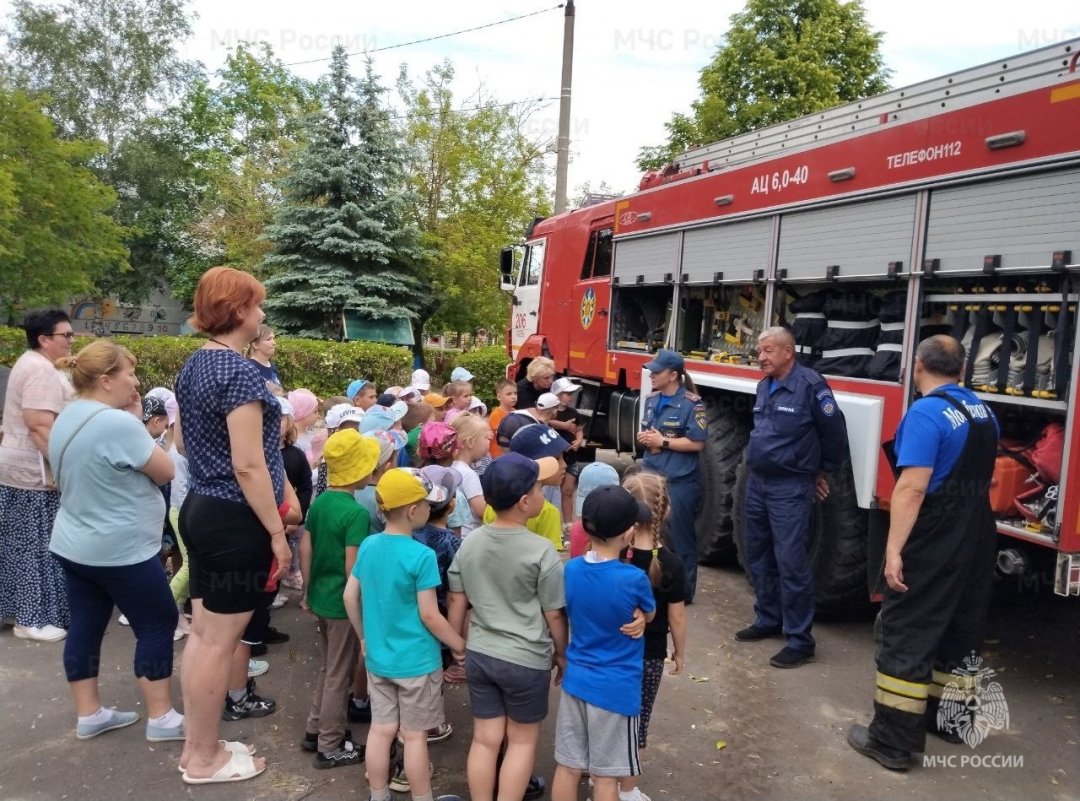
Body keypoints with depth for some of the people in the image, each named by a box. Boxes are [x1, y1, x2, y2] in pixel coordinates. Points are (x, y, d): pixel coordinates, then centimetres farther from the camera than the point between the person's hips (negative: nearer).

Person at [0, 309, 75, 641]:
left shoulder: (33, 364, 16)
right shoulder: (40, 369, -19)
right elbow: (40, 427, -26)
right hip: (34, 472, -11)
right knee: (36, 545, -3)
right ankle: (31, 619, 5)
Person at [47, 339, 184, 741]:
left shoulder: (65, 418, 5)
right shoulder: (118, 423, -25)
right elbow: (166, 471, -15)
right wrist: (136, 421, -8)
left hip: (73, 544, 9)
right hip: (120, 550, -9)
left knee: (85, 627, 15)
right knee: (158, 624, 3)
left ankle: (88, 715, 26)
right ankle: (161, 718, 11)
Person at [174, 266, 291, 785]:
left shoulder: (193, 366, 9)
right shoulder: (239, 371, -20)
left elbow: (183, 442, 19)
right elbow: (248, 465, -23)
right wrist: (277, 532, -17)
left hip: (200, 508, 10)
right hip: (234, 520, -10)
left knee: (202, 633, 17)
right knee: (220, 642, 3)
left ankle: (196, 747, 30)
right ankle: (205, 759, 19)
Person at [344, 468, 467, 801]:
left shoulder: (368, 545, -2)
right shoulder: (422, 555, -22)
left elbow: (350, 597, 6)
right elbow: (429, 616, -18)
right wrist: (460, 646, -4)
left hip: (378, 658, 6)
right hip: (416, 661, -6)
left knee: (381, 730, 16)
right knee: (414, 735, 8)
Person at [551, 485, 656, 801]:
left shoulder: (571, 569, -7)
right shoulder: (634, 579, -22)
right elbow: (649, 616, 0)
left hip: (576, 680, 5)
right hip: (616, 688, -4)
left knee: (567, 767, 16)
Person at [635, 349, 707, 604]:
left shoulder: (691, 403, -14)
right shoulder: (651, 399, 9)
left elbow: (698, 443, -16)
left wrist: (663, 442, -16)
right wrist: (643, 438, -2)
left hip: (680, 482, -7)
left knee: (680, 537, 3)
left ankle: (684, 591, 17)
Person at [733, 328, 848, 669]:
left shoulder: (810, 385, -14)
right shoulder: (764, 386, 11)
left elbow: (834, 431, -8)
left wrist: (824, 471, 3)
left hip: (790, 488, -8)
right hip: (757, 483, 8)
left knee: (790, 562, -6)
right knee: (759, 556, 17)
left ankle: (800, 640, 4)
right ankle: (768, 620, 33)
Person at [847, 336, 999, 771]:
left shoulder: (926, 413, -18)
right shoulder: (983, 411, 8)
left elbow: (912, 488, -26)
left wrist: (893, 549, -26)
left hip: (934, 540, -8)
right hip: (978, 538, 9)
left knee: (908, 634, -3)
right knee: (962, 629, 19)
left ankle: (892, 740, 1)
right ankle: (952, 718, 34)